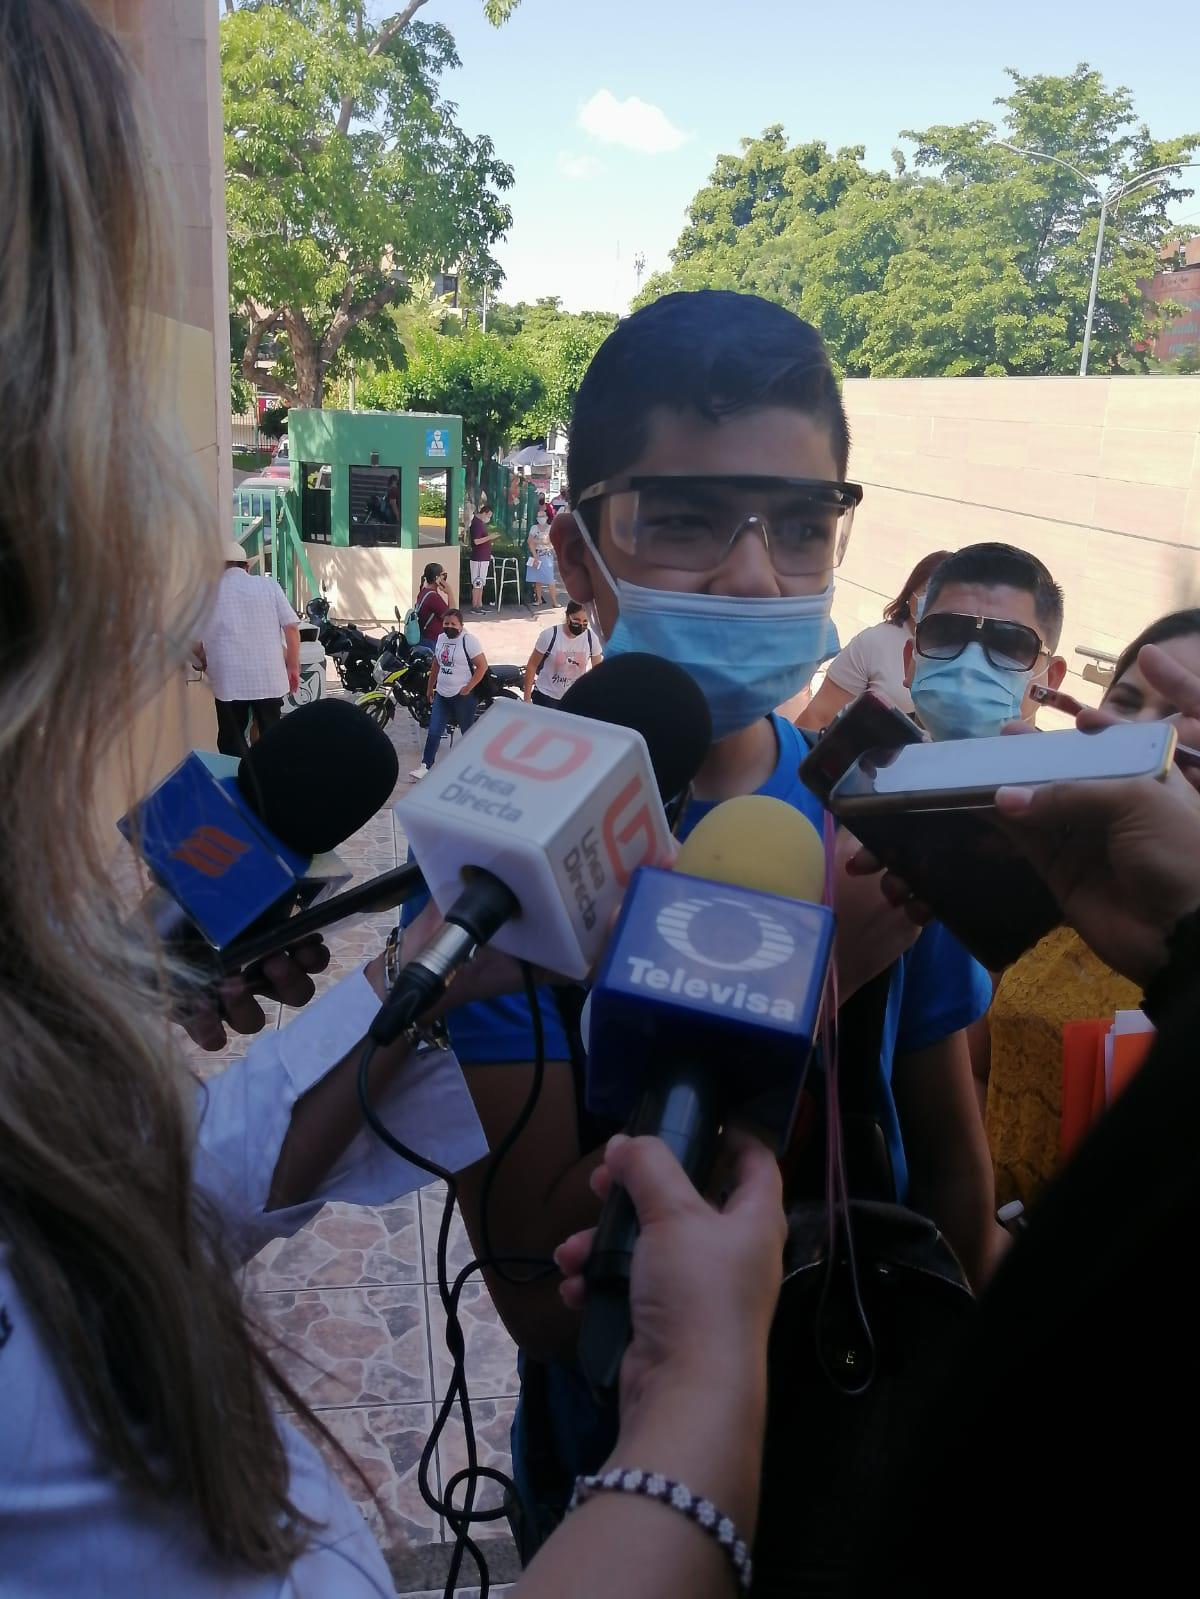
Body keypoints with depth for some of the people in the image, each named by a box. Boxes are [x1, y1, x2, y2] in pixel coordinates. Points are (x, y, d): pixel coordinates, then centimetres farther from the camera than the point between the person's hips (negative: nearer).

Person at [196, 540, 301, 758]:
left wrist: (205, 662, 24)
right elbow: (291, 627, 0)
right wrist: (293, 666, 9)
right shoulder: (268, 585, 6)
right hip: (269, 677, 2)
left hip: (230, 681, -2)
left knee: (232, 743, 8)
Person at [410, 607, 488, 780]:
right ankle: (426, 766, 4)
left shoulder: (468, 640, -13)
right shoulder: (441, 638, 9)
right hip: (441, 694, 6)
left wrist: (468, 688, -17)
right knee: (434, 732, 2)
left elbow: (482, 665, -14)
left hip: (462, 696, -6)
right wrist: (430, 687, 20)